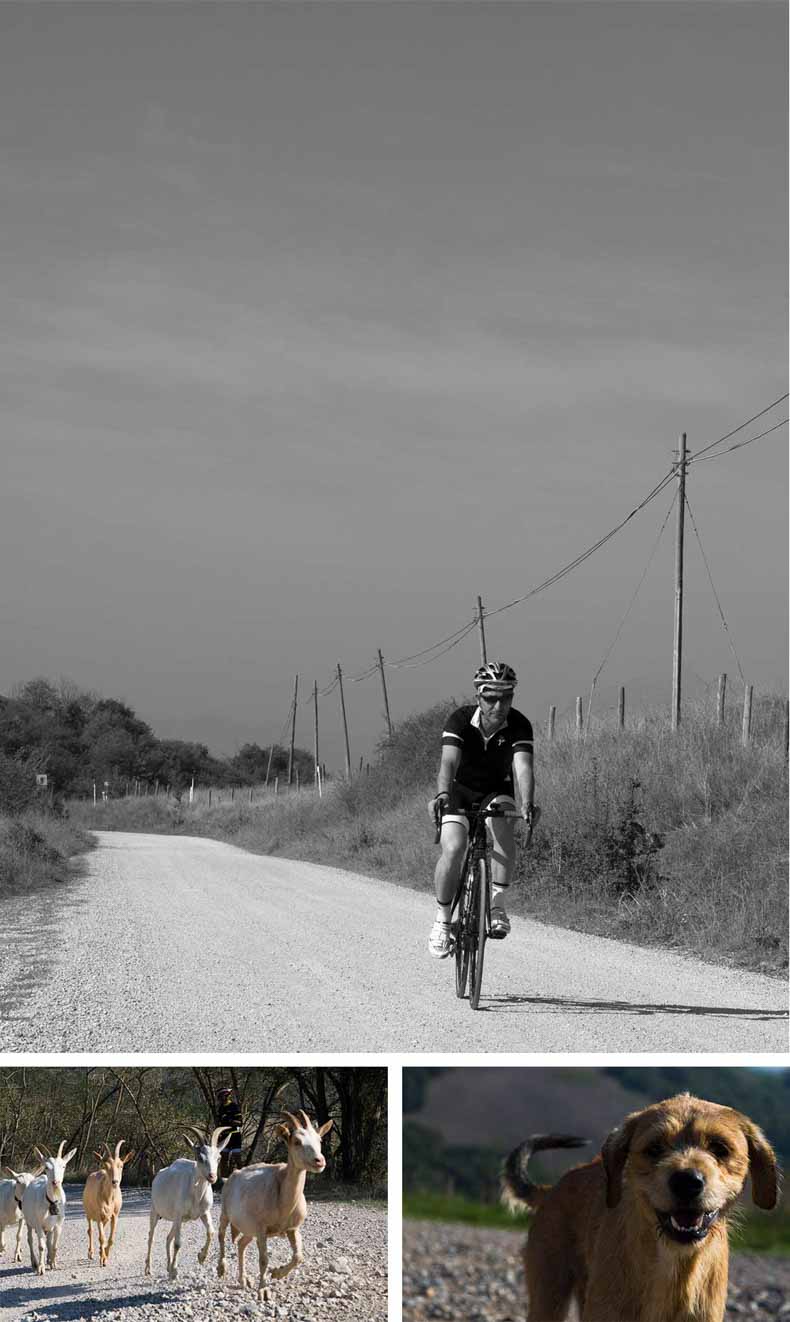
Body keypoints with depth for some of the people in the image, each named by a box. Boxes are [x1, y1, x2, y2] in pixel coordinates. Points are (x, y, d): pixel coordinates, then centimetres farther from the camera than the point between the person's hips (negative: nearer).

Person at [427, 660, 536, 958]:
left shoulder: (519, 725, -21)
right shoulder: (461, 720, -24)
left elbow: (523, 766, -35)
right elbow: (449, 762, -37)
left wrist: (527, 804, -54)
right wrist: (441, 795, -57)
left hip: (496, 792, 1)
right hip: (460, 791, -1)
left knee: (502, 824, -34)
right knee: (453, 849, -25)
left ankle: (497, 904, -25)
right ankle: (442, 922, -7)